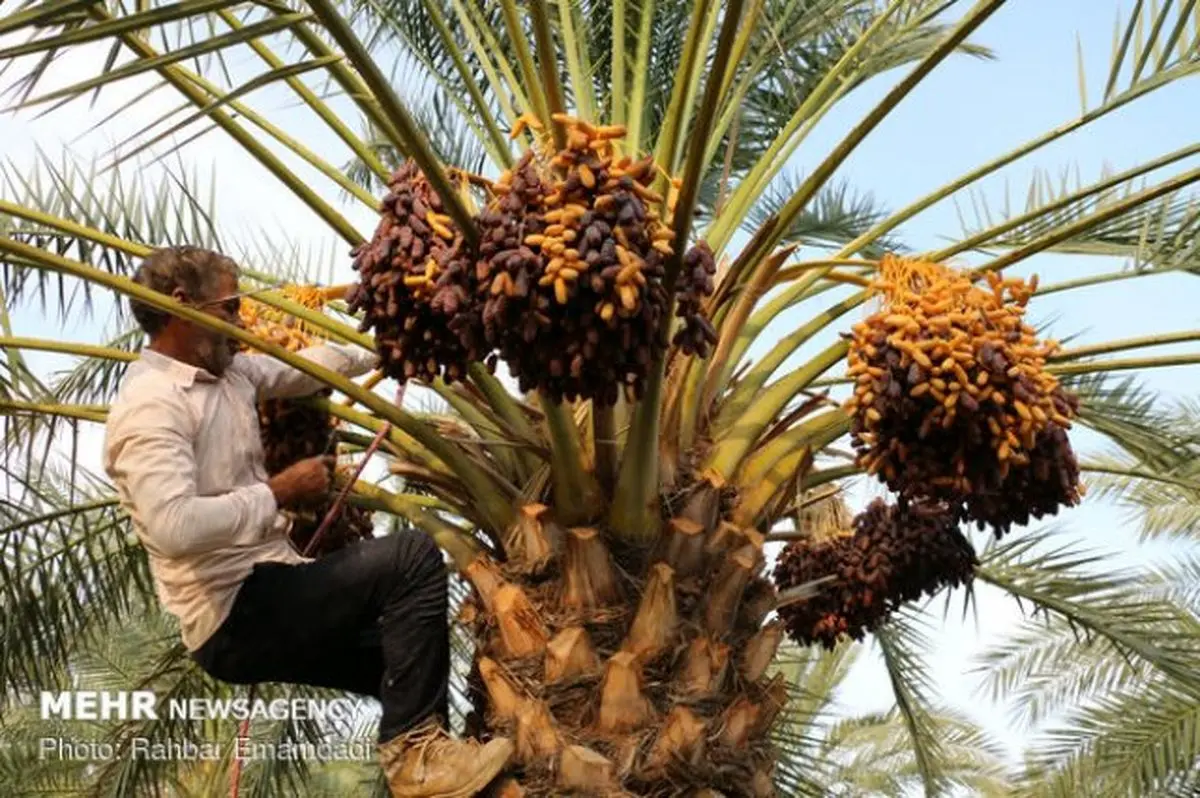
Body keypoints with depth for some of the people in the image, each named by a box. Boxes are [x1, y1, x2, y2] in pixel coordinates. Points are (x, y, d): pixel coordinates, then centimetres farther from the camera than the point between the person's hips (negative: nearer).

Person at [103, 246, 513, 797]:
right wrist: (279, 492, -21)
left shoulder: (227, 371, 10)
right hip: (234, 618, -10)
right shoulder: (150, 404, -19)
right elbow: (172, 527, -32)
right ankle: (414, 752, -11)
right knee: (413, 557, -17)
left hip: (264, 594, 10)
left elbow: (310, 367, 24)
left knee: (406, 641, 19)